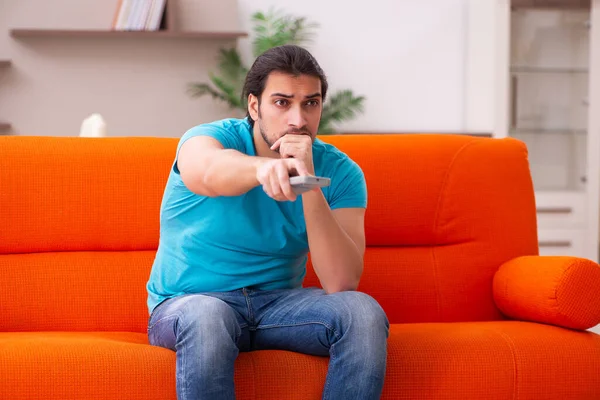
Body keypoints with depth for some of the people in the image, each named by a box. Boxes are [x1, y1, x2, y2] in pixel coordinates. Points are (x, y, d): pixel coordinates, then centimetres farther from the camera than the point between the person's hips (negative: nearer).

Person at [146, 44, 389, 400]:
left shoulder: (340, 172, -6)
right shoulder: (207, 138, -12)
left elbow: (342, 283, -19)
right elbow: (212, 172, -41)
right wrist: (266, 167, -63)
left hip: (278, 301, 3)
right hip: (186, 301, -2)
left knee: (364, 313, -25)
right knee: (207, 316, -37)